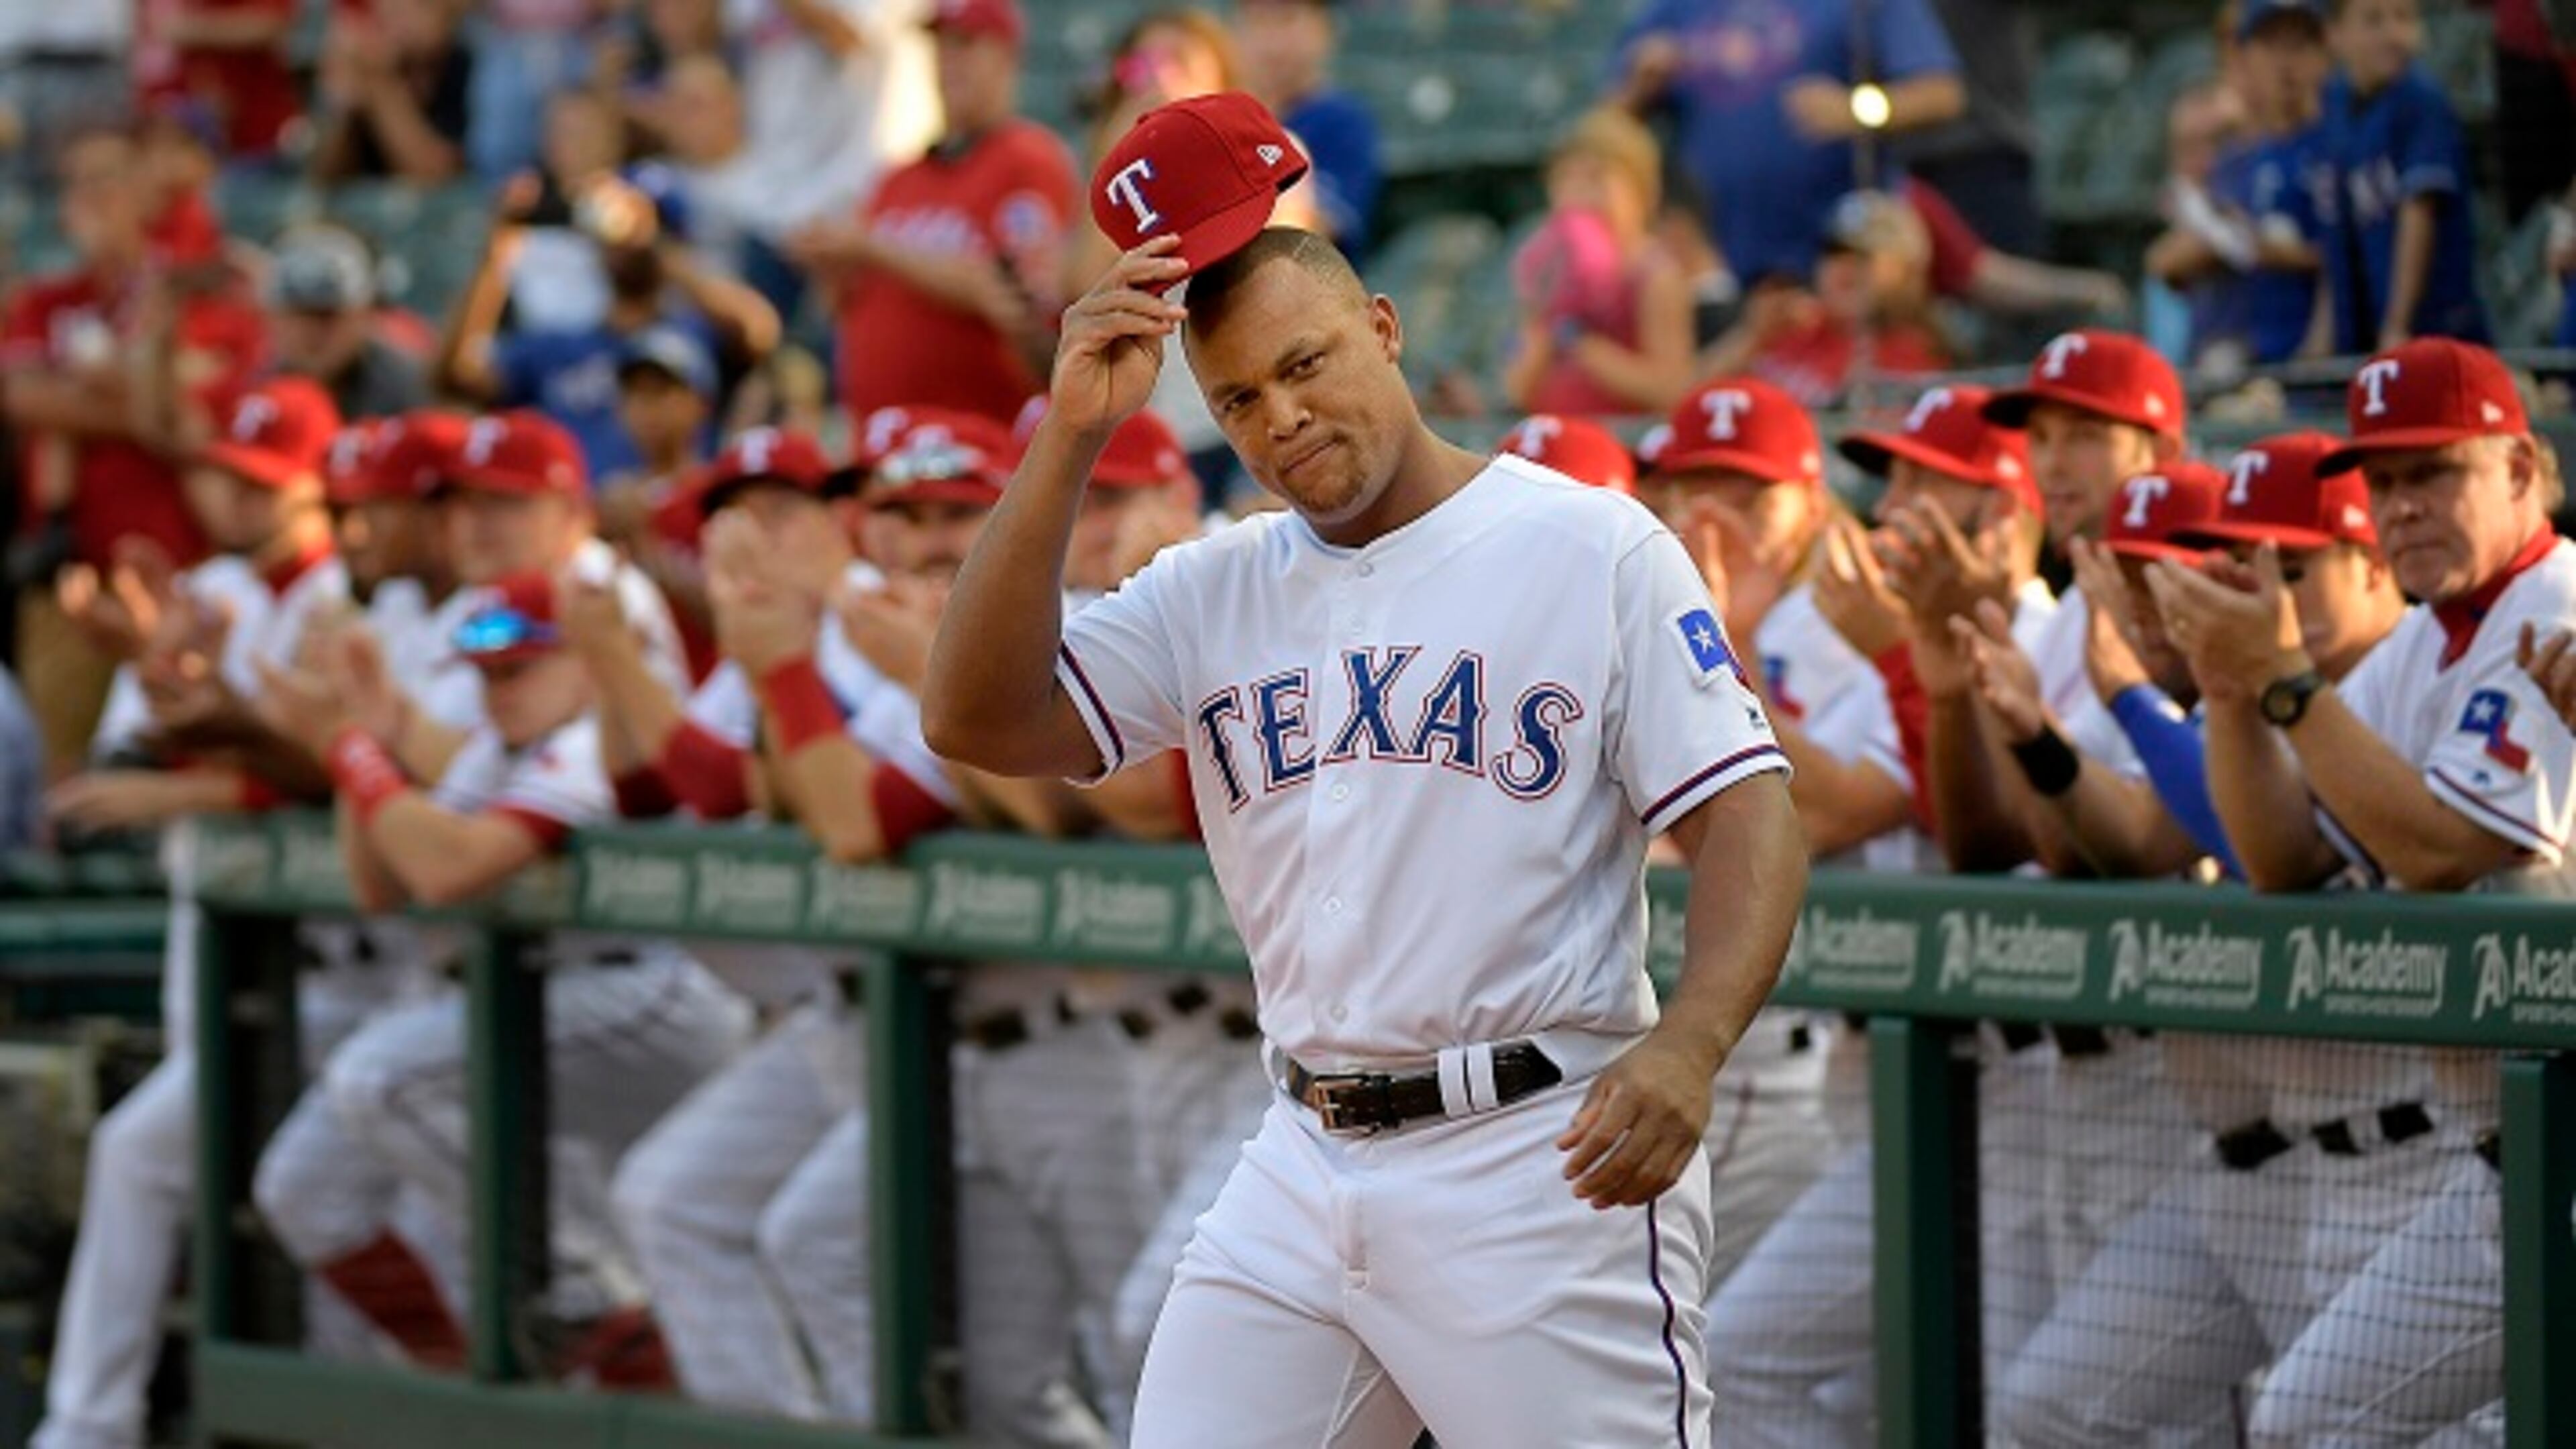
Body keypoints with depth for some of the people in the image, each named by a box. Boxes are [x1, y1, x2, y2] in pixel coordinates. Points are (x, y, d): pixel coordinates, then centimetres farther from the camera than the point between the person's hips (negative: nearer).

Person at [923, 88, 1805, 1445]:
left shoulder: (1594, 548, -2)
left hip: (1546, 1168, -5)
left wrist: (1687, 1047, -25)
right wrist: (1069, 439, -7)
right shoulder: (1211, 592, 11)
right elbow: (974, 718, -1)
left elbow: (1748, 819, -7)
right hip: (1303, 1169, 5)